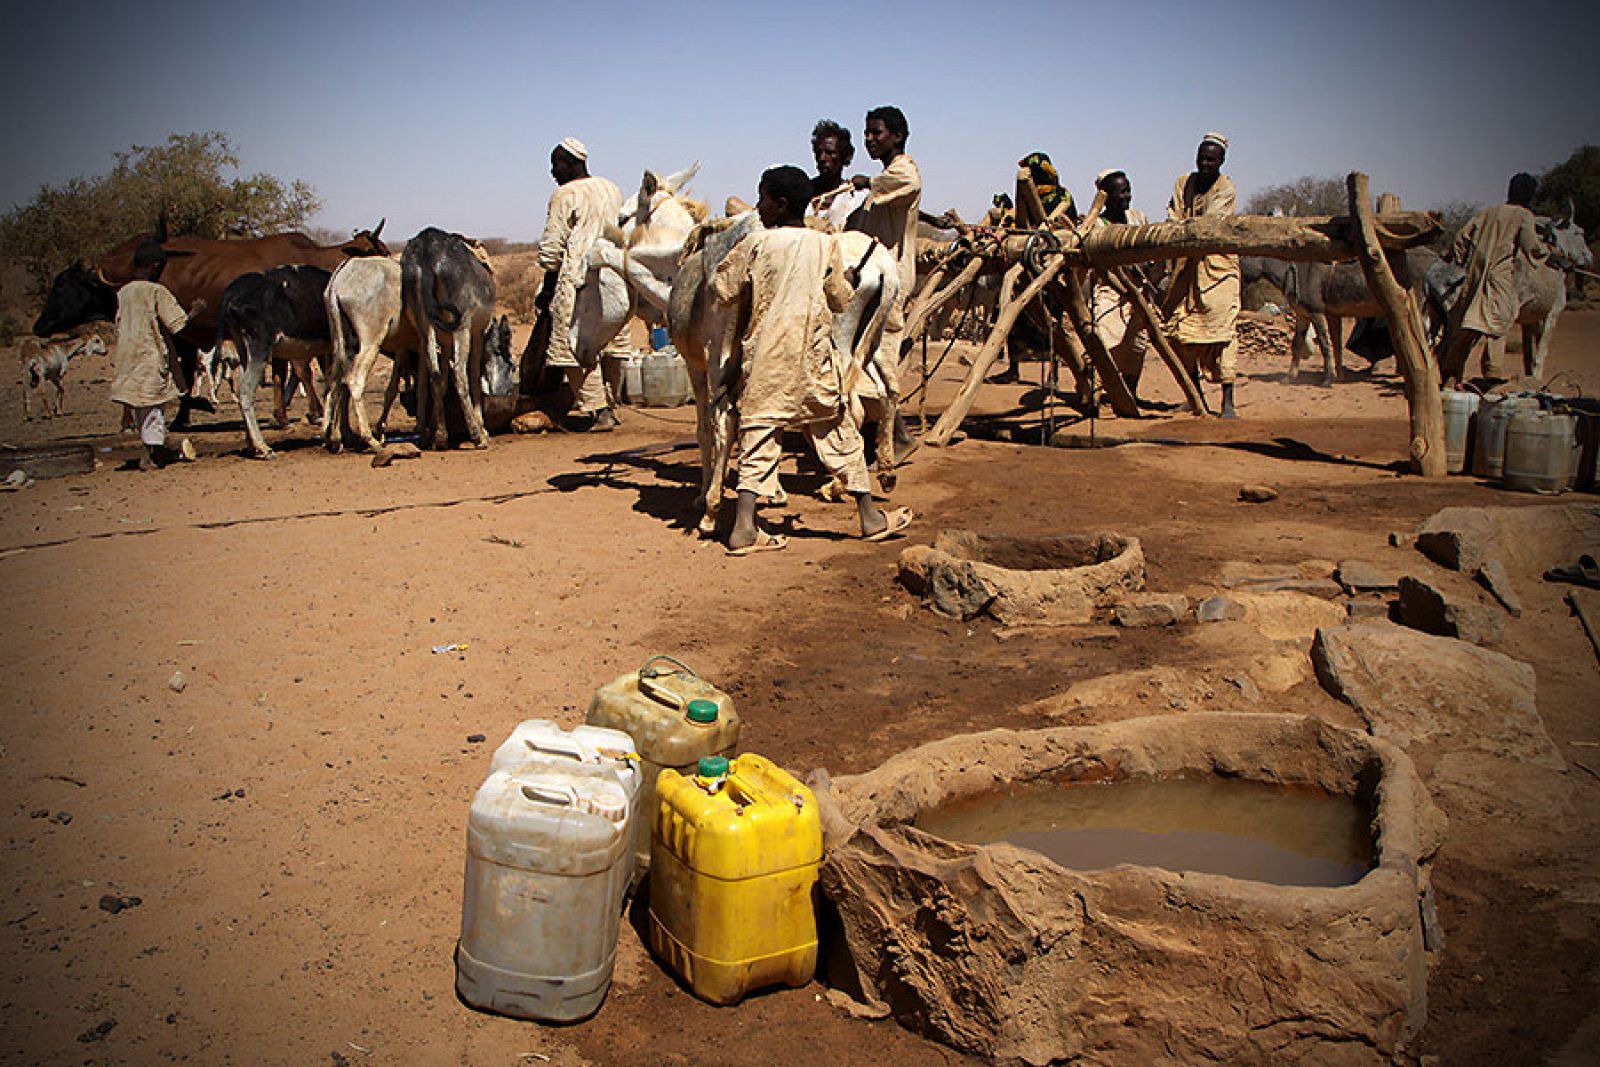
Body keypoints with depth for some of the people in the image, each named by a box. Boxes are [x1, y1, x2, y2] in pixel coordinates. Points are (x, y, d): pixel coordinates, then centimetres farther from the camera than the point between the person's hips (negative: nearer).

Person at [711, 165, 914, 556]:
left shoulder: (756, 243, -3)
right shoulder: (825, 244, -1)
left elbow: (722, 289, 2)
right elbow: (840, 300, 5)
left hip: (764, 356, 0)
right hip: (812, 358, 0)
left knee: (759, 436, 3)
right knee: (837, 433, 10)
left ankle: (744, 527, -4)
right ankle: (870, 516, 19)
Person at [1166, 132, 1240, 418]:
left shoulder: (1225, 188, -3)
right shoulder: (1183, 183, 12)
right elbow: (1173, 222, 4)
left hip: (1218, 266, -5)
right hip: (1188, 265, 5)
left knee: (1220, 327, -13)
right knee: (1182, 330, 2)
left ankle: (1228, 401, -14)